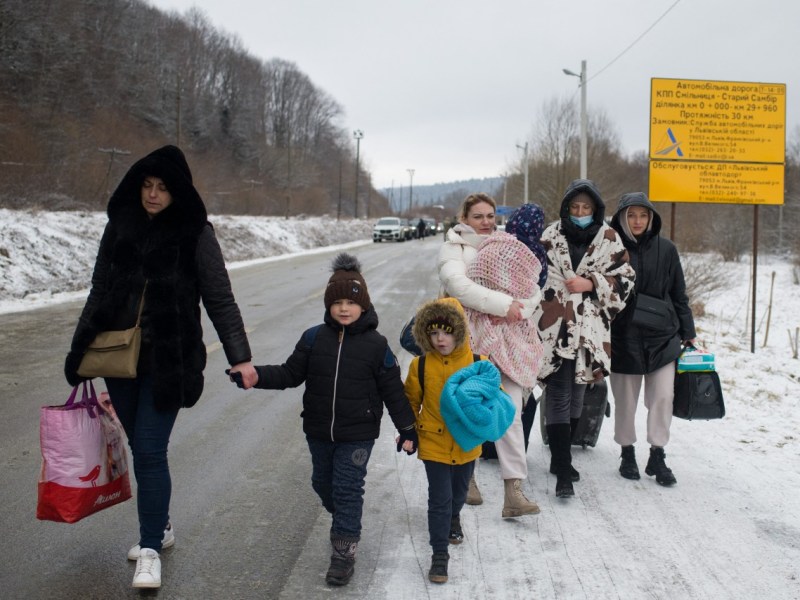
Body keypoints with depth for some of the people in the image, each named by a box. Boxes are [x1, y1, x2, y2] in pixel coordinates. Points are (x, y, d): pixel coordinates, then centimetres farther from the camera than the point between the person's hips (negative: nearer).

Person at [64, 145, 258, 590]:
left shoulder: (195, 233, -6)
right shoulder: (121, 225, 6)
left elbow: (220, 299, -5)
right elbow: (100, 291, 13)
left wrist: (241, 356, -11)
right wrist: (81, 348, 12)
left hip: (167, 360, -5)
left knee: (150, 451, -7)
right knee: (141, 448, 15)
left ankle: (150, 548, 5)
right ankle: (160, 526, 33)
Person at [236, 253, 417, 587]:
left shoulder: (375, 345, -9)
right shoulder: (313, 339, -2)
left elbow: (393, 390, -4)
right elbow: (290, 374, 2)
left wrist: (407, 428, -4)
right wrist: (256, 376, -14)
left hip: (357, 434, -4)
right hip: (319, 431, 4)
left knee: (348, 489, -1)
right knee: (323, 483, 19)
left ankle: (344, 552, 10)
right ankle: (345, 520, 47)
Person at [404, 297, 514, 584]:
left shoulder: (477, 364, -12)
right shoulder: (420, 366, -12)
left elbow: (495, 394, -1)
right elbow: (411, 401, 2)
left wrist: (482, 415, -20)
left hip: (467, 444, 3)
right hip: (434, 444, -3)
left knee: (459, 492, 25)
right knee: (440, 499, -3)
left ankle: (453, 519, 56)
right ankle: (439, 553, 8)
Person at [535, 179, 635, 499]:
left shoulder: (609, 239, 5)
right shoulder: (551, 237, 3)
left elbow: (625, 279, 3)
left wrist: (590, 284, -11)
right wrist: (534, 321, 2)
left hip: (590, 330, 2)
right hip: (555, 326, -2)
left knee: (576, 394, 13)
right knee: (558, 395, -7)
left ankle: (561, 457, 30)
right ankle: (563, 470, -6)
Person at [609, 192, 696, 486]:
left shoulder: (665, 249, 3)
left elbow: (679, 295, 9)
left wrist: (688, 333, 9)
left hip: (663, 336, 1)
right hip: (624, 337, -1)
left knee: (662, 397, -2)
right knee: (625, 400, 9)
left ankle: (657, 457, 11)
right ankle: (627, 454, 24)